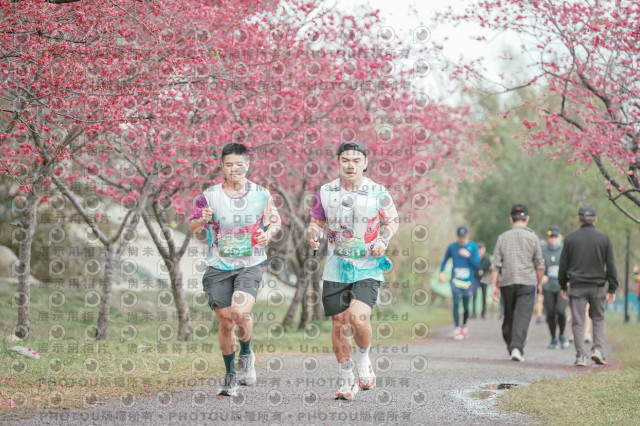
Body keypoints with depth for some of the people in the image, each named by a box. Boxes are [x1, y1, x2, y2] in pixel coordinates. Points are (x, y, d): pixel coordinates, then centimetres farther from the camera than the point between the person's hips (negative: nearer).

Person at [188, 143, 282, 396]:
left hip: (250, 264, -1)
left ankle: (246, 354, 9)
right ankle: (230, 375, 22)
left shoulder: (262, 195, 1)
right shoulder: (210, 196, -1)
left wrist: (269, 232, -9)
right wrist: (203, 220, -21)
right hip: (219, 267, 1)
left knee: (240, 313, -23)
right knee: (226, 321, 2)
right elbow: (192, 227, 2)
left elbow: (275, 221, 14)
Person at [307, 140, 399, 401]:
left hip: (368, 268, -3)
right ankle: (346, 380, 20)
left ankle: (362, 359, 11)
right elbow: (316, 222, 13)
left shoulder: (378, 193, -4)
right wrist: (313, 236, -9)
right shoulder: (325, 192, 1)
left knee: (359, 318, -21)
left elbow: (392, 220, 10)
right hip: (336, 269, 3)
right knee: (339, 324, 4)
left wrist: (383, 241, -7)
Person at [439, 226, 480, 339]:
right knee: (456, 303, -13)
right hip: (455, 280, -1)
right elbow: (444, 260, 12)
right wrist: (442, 272, -3)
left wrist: (468, 256, -17)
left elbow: (477, 264, -2)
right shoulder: (452, 247, 3)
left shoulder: (473, 247, 1)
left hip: (468, 281, 1)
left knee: (466, 306, 6)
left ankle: (464, 326, 30)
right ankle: (457, 329, -12)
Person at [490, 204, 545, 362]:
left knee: (509, 316, 14)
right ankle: (517, 347, -21)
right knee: (523, 316, -8)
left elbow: (496, 264, 1)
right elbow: (539, 264, 1)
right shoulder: (532, 237, -1)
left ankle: (510, 346, 21)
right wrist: (539, 283, 12)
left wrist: (494, 285, 3)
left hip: (506, 283, 3)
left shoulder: (502, 237, 4)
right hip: (527, 283, -3)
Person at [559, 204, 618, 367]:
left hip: (577, 286, 0)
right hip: (597, 286, 0)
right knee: (598, 319, 16)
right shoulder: (604, 238, 0)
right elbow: (611, 266, 1)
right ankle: (598, 349, 1)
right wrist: (612, 289, 7)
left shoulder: (571, 238, 0)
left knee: (578, 322, 3)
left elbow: (563, 265, 4)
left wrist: (563, 286, 15)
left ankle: (581, 356, -2)